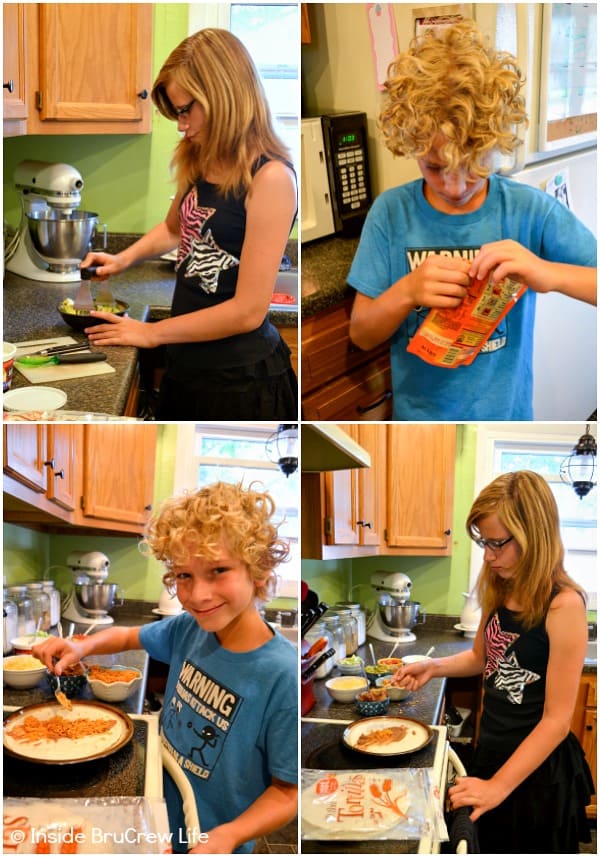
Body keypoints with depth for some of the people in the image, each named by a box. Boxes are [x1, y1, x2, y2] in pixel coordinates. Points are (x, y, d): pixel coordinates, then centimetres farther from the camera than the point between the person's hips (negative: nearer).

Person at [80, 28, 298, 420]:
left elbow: (248, 310, -21)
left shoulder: (270, 177, -19)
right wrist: (124, 258, 8)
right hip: (185, 362, 7)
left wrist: (152, 333, -12)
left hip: (240, 377, -7)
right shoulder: (200, 164, 4)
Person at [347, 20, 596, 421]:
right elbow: (361, 334, -6)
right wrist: (406, 292, -25)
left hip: (505, 412, 0)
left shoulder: (532, 210, -12)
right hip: (418, 411, 0)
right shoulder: (391, 212, -10)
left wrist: (548, 273, -31)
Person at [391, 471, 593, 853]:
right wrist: (433, 667, -1)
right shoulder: (499, 591, -1)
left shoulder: (563, 605, -24)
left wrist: (498, 785, -24)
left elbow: (557, 720, -23)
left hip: (538, 766, -7)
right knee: (490, 843, 22)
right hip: (492, 749, 7)